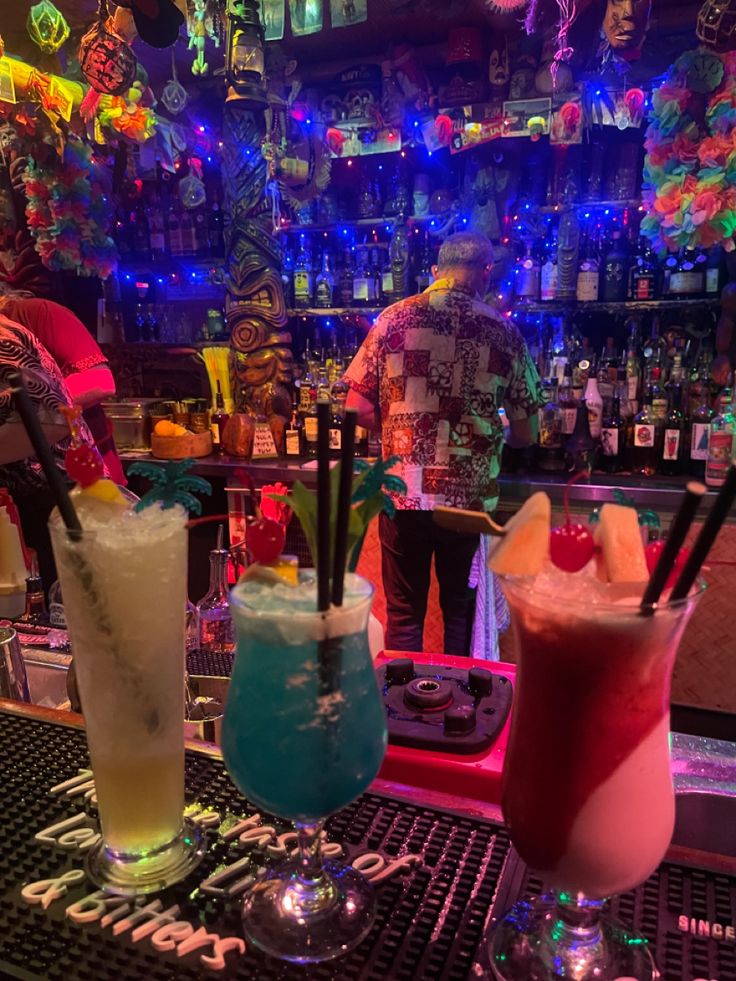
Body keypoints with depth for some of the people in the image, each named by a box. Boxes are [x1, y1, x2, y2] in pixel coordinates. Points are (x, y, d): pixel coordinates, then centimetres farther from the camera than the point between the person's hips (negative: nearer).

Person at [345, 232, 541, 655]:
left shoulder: (395, 318, -1)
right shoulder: (505, 333, 0)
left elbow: (357, 407, -2)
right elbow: (526, 435, 2)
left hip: (403, 494, 0)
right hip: (471, 498, 1)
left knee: (404, 614, 13)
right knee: (462, 612, 17)